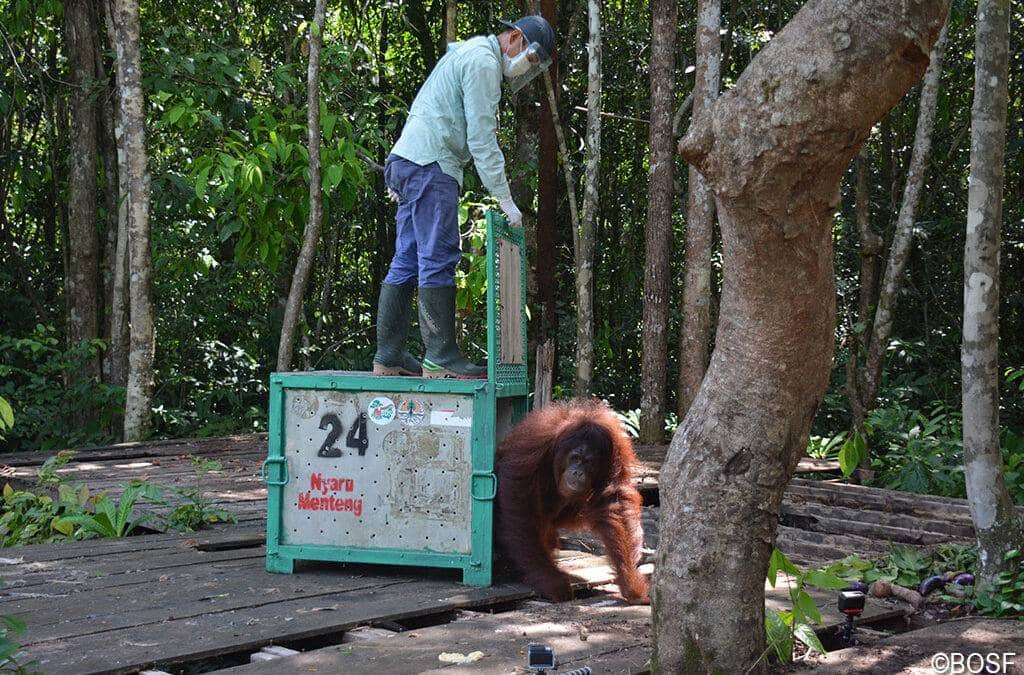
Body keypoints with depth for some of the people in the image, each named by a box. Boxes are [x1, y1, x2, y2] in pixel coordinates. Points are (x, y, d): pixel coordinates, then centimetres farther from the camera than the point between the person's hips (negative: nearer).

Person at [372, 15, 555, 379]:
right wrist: (506, 199, -13)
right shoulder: (484, 61, -8)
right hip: (430, 164, -10)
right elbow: (482, 138, -14)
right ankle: (441, 356, -13)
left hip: (405, 161, 10)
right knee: (439, 260, -11)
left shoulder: (465, 55, 25)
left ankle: (389, 355, 8)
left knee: (407, 263, 8)